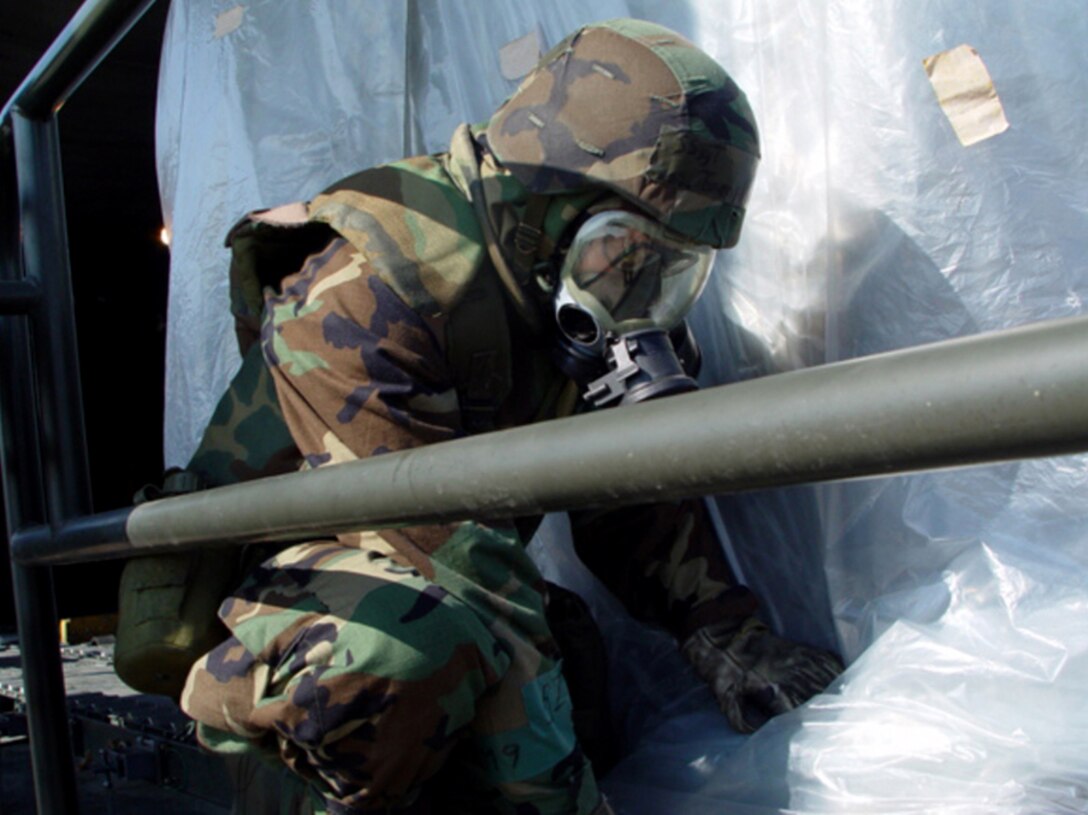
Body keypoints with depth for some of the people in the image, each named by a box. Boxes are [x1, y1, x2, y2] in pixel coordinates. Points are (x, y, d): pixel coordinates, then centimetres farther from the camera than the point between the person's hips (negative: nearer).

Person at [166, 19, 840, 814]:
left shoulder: (574, 302, -2)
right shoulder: (366, 297, -26)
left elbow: (633, 501, 4)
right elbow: (436, 538, -27)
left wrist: (727, 636, -7)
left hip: (455, 601, 6)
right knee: (405, 653, -38)